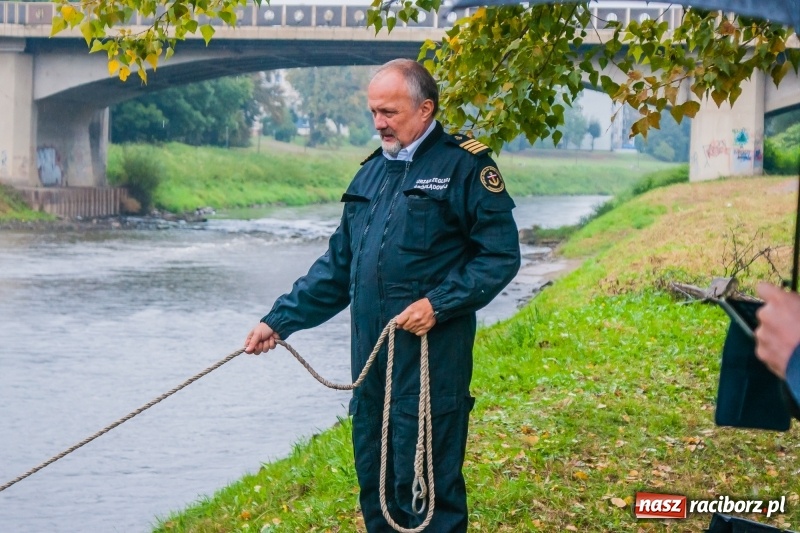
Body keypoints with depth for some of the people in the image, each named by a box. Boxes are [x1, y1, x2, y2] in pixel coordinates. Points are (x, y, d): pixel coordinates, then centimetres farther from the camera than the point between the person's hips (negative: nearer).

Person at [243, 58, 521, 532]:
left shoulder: (464, 165, -6)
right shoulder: (371, 173, 15)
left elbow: (501, 255, -9)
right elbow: (337, 267, 19)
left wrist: (439, 303, -19)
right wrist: (281, 321, 12)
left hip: (432, 359, -7)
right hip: (370, 354, 7)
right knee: (374, 479, 13)